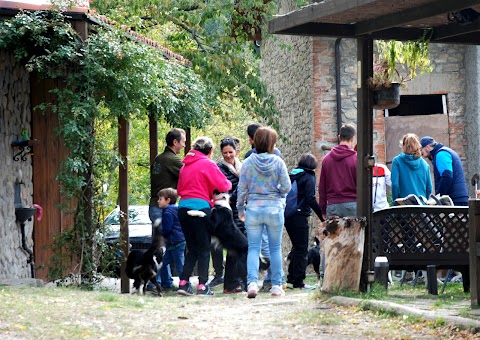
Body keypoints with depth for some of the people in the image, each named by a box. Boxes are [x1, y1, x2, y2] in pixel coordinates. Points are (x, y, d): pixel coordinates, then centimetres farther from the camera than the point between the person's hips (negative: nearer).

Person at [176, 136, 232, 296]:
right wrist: (228, 183, 13)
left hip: (183, 207, 6)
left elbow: (179, 188, 21)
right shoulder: (208, 164, -5)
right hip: (200, 208, -6)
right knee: (204, 249, 1)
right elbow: (223, 186, -8)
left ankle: (183, 282, 4)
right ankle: (202, 286, -2)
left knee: (192, 248, 13)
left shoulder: (185, 165, 15)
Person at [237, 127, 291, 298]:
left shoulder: (248, 162, -2)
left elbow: (242, 189, 1)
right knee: (275, 248, 9)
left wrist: (240, 209, 12)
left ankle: (252, 282, -14)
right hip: (274, 208, -1)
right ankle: (276, 286, 11)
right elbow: (286, 187, -6)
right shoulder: (278, 162, -5)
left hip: (253, 209, 1)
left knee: (253, 248, 3)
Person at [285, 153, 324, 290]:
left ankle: (291, 277, 23)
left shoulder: (292, 175, 13)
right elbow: (310, 199, -17)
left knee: (297, 247, 20)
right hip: (300, 216, -7)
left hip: (288, 216, 7)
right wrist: (322, 214, -13)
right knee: (302, 249, -2)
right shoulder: (309, 177, -8)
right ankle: (298, 281, -3)